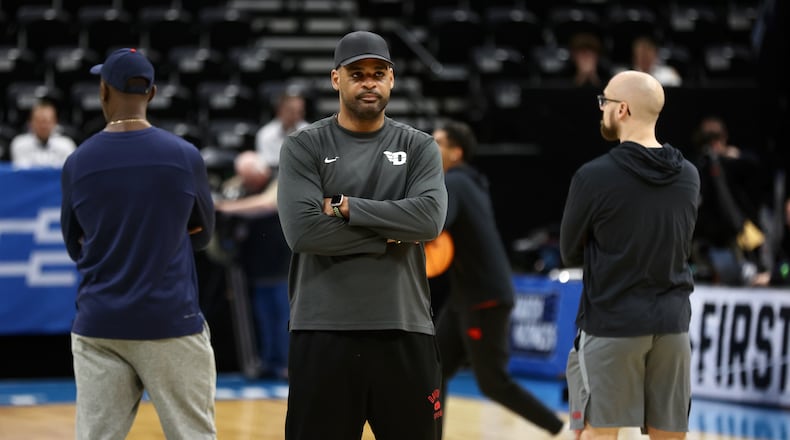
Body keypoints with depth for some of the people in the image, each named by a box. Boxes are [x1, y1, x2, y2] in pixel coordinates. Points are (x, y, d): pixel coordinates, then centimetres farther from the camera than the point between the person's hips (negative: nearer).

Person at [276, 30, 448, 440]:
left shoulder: (418, 147, 9)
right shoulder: (303, 147, 2)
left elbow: (429, 218, -9)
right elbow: (303, 230, -13)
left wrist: (345, 206, -11)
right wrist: (391, 235, -9)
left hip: (405, 332, 2)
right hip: (324, 333, -2)